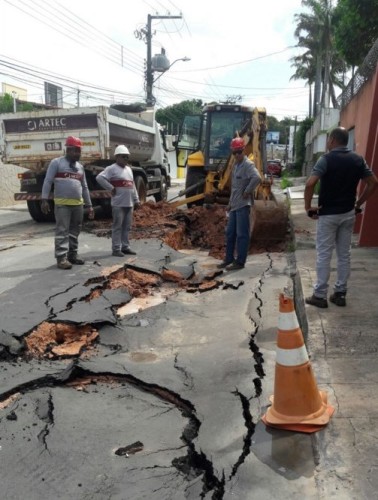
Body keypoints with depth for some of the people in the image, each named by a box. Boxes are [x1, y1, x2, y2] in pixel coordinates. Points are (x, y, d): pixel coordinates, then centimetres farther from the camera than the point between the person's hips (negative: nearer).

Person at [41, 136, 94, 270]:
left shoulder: (80, 166, 18)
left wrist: (89, 205, 17)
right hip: (62, 203, -6)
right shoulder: (56, 162, 0)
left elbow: (84, 187, 20)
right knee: (62, 231, -7)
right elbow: (47, 181, -4)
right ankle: (61, 258, -6)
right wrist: (44, 199, -12)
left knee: (75, 231, 9)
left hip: (78, 204, 6)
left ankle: (72, 254, 17)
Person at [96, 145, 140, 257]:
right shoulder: (112, 168, -7)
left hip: (129, 203, 8)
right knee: (117, 227, -3)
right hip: (118, 204, -8)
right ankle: (116, 249, 2)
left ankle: (125, 247, 20)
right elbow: (99, 178, -18)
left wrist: (136, 200, 17)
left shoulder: (129, 169, 18)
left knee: (127, 227, 12)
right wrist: (111, 188, -15)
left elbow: (133, 185, 21)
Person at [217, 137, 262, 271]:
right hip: (234, 205, 9)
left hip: (243, 205, -9)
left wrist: (247, 192, -21)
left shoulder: (248, 164, -13)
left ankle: (240, 262, 5)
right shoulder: (235, 165, 16)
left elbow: (257, 178, -31)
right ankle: (229, 259, 24)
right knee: (230, 233, 14)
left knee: (242, 234, -2)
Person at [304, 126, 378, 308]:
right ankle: (340, 293, 20)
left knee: (324, 255, 2)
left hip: (327, 214, -5)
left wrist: (308, 206, -13)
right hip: (348, 214, 5)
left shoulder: (327, 159, -13)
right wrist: (358, 204, 12)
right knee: (344, 255, 12)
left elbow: (310, 184, -24)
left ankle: (320, 295, 7)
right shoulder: (358, 160, 4)